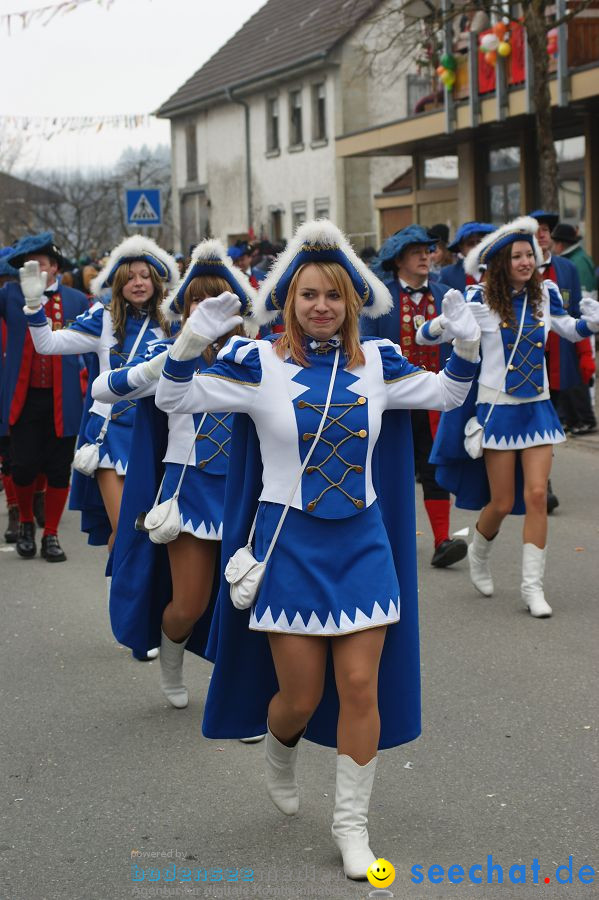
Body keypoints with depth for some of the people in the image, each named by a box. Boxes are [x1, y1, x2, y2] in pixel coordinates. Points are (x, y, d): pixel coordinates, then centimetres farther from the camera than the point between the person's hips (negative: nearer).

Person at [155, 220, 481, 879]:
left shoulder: (375, 363, 3)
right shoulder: (259, 364, -5)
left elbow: (445, 394, 16)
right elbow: (172, 400, -5)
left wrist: (467, 345, -2)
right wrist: (189, 342, -23)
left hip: (362, 545, 2)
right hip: (290, 547, -2)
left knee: (361, 686, 0)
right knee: (300, 693, 3)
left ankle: (351, 824, 16)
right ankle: (279, 753, 41)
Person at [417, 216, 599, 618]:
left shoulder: (545, 294, 3)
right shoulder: (482, 301, -8)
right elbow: (425, 336, -6)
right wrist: (444, 323, -29)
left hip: (537, 407, 3)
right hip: (498, 408, -3)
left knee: (537, 495, -5)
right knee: (502, 503, 3)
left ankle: (533, 586, 3)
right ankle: (479, 553, 35)